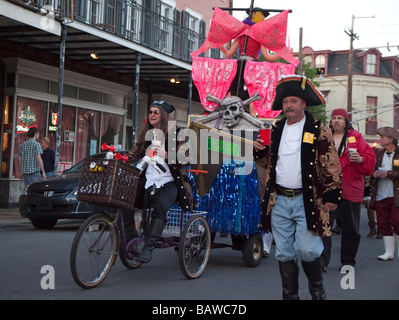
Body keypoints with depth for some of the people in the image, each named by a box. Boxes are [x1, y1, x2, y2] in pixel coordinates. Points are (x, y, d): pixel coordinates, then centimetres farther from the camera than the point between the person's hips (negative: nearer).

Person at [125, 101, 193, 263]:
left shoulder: (174, 133, 3)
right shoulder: (146, 134, 19)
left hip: (169, 182, -5)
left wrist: (166, 155, -23)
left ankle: (148, 248, -35)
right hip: (148, 181, 5)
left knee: (160, 207, -34)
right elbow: (135, 154, 16)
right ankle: (133, 240, -4)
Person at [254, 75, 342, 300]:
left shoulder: (319, 131, -1)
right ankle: (290, 295, 22)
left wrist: (332, 195, -10)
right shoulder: (275, 130, 12)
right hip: (279, 200, 4)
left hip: (307, 201, -4)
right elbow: (268, 162, 22)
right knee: (285, 254, 8)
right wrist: (260, 151, 2)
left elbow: (332, 166, -4)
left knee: (307, 250, -8)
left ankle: (317, 288, 20)